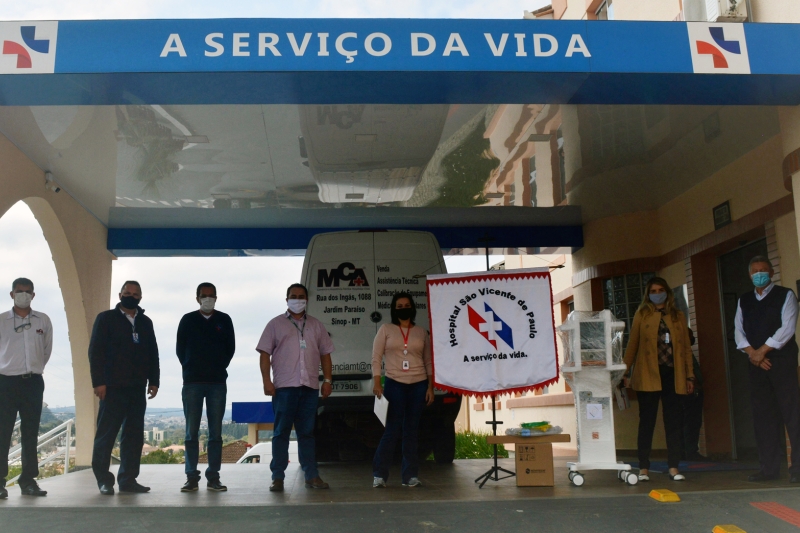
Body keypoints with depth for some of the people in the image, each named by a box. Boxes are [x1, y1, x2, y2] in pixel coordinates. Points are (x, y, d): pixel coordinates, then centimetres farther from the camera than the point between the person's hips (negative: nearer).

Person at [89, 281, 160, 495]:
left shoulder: (146, 322, 16)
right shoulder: (106, 318, 3)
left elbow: (153, 353, 15)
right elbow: (96, 351, -3)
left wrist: (153, 381, 7)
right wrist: (99, 382, -11)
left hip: (138, 389, 4)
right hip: (113, 388, -4)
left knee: (134, 436, 4)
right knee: (106, 435, -2)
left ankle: (128, 480, 10)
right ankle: (104, 480, 7)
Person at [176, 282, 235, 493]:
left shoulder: (224, 320, 8)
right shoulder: (188, 320, 7)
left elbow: (230, 348, 11)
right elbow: (180, 348, 9)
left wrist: (220, 367, 4)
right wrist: (190, 368, 3)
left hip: (218, 382, 1)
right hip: (192, 382, 0)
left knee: (215, 432, 1)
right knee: (191, 432, 0)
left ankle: (213, 477, 5)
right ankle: (191, 477, 4)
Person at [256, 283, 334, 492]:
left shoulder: (316, 326, 16)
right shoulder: (276, 324, 7)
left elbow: (325, 354, 15)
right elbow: (265, 353, 2)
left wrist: (328, 380, 6)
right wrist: (266, 380, -9)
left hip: (310, 386, 3)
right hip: (284, 386, -3)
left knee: (307, 432, 8)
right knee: (281, 432, 0)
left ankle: (311, 475, 12)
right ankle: (277, 477, 4)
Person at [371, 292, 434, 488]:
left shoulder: (422, 332, 11)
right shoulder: (386, 329, 4)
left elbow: (428, 362, 11)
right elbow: (376, 358, 0)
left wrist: (430, 387, 4)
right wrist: (376, 383, -9)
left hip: (419, 385, 3)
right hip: (394, 384, -2)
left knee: (412, 430, 6)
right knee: (392, 430, -6)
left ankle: (410, 475, 11)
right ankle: (379, 474, 4)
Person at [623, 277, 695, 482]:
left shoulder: (678, 316, 13)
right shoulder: (642, 314, 7)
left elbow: (686, 347, 12)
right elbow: (632, 345, 4)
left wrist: (689, 375, 8)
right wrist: (627, 372, -1)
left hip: (673, 375, 2)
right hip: (648, 375, -2)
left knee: (674, 422, 3)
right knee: (647, 422, 1)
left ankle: (674, 467, 11)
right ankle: (644, 468, 6)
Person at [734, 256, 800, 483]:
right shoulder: (744, 301, 15)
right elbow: (739, 332, 8)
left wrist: (762, 350, -13)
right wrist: (752, 353, -8)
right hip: (756, 362, 4)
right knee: (763, 415, 4)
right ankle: (769, 467, 7)